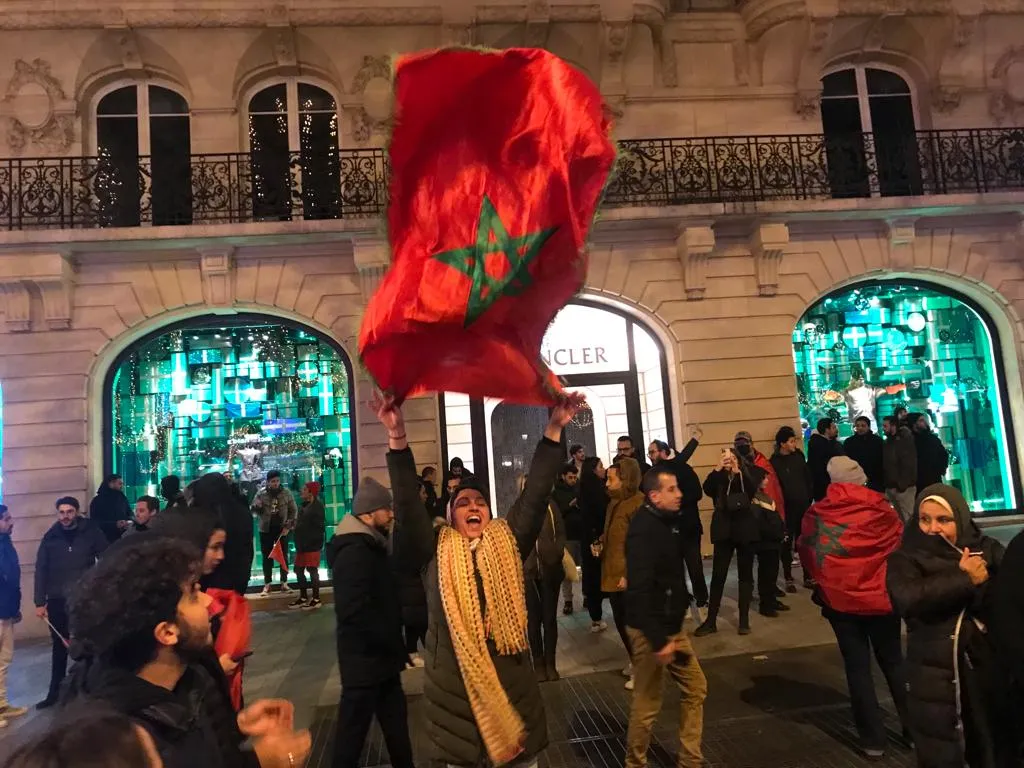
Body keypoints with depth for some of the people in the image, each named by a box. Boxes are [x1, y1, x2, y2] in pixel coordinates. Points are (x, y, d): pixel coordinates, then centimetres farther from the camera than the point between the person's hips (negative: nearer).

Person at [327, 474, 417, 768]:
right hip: (364, 659, -10)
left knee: (395, 721, 20)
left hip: (377, 656, 10)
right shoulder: (354, 552, -21)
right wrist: (395, 644, -18)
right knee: (353, 729, 4)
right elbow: (356, 612, -28)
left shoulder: (368, 546, 10)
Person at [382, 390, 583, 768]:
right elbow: (407, 504, -11)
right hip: (453, 684, 0)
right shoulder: (437, 551, -1)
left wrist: (553, 430, -16)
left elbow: (536, 493, -7)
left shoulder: (508, 542, 0)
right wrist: (397, 437, -22)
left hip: (510, 677, 1)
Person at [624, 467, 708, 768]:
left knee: (696, 688, 17)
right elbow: (640, 590, -28)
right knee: (648, 704, 3)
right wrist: (658, 640, -28)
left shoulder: (667, 521, 5)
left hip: (673, 624, 9)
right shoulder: (643, 530, -23)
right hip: (650, 630, -9)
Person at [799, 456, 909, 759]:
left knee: (857, 667, 11)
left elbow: (807, 555, 1)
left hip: (840, 599, 0)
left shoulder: (816, 514, -8)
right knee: (893, 662, 20)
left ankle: (873, 739, 17)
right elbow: (901, 546, -1)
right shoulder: (881, 509, -11)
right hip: (881, 596, 0)